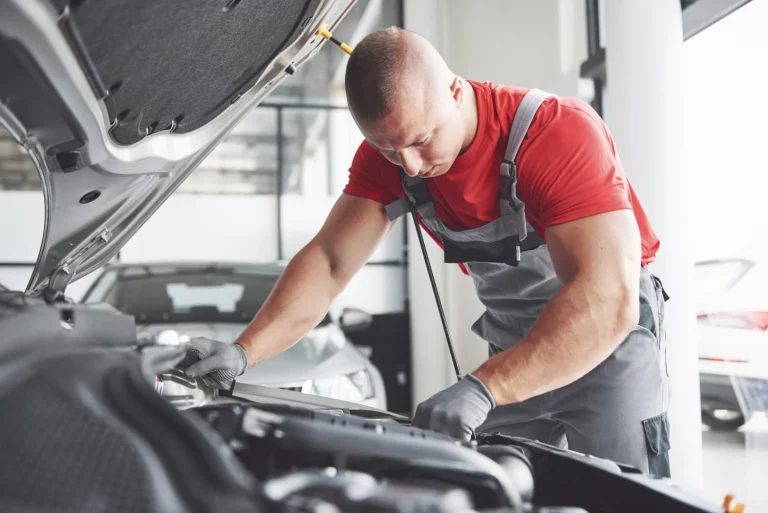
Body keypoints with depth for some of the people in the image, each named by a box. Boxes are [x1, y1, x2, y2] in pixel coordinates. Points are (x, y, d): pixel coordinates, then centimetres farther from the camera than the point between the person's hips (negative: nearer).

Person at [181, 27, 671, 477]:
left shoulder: (561, 131, -30)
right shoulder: (389, 150, -12)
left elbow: (609, 301, -38)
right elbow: (328, 262, -14)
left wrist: (485, 387, -46)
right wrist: (243, 353, -27)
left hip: (609, 327, -4)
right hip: (513, 339, 5)